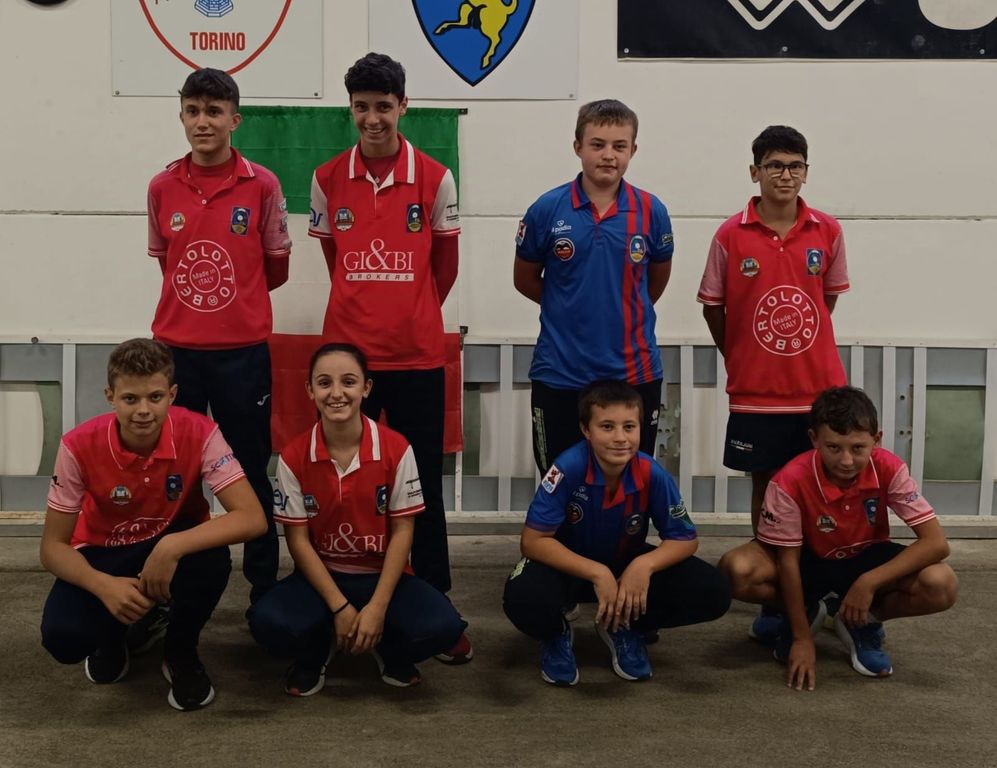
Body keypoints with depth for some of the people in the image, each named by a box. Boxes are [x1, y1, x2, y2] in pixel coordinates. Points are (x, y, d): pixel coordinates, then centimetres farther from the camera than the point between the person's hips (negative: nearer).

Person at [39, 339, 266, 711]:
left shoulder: (198, 433, -25)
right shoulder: (80, 446, -23)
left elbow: (252, 518, -30)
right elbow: (53, 546, -17)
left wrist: (172, 547, -42)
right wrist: (104, 586, -36)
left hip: (172, 546, 0)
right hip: (103, 554, 0)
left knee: (213, 558, -35)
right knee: (62, 637, -27)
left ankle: (181, 651, -3)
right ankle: (113, 635, 13)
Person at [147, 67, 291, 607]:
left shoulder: (262, 186, -3)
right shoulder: (162, 187, 3)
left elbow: (276, 269, 6)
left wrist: (233, 301, 11)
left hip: (243, 351, -2)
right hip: (176, 350, 2)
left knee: (251, 476, 7)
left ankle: (265, 591, 18)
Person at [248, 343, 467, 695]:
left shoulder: (395, 449, -12)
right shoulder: (294, 456, -10)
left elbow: (402, 531, -9)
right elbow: (298, 539, -7)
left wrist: (377, 607, -17)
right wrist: (339, 607, -16)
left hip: (383, 575, 0)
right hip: (320, 576, 0)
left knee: (442, 627, -28)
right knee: (268, 623, -31)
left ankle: (388, 650, 8)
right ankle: (316, 651, 6)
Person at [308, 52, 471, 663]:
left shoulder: (435, 178, -2)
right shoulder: (328, 180, 2)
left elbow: (445, 267, 8)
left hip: (417, 355, -1)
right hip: (347, 352, 1)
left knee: (424, 486, 6)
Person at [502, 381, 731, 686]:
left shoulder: (652, 474, -22)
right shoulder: (568, 468, -30)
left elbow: (684, 538, -11)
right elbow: (533, 540, -27)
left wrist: (644, 565, -32)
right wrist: (597, 574, -35)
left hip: (628, 564, 3)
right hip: (569, 566, -3)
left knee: (714, 594, -17)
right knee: (525, 600, -37)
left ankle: (625, 628, 9)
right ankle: (557, 633, 3)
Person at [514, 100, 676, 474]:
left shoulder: (651, 212, -1)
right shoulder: (546, 210, -4)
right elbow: (525, 279, 8)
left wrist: (628, 313, 12)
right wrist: (571, 309, 8)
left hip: (634, 373, 1)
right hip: (559, 374, -1)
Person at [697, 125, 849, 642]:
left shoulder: (827, 232, -1)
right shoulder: (732, 236, -6)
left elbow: (829, 297, 11)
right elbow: (712, 306, 3)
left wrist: (801, 348, 9)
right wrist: (739, 360, 5)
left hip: (820, 386, 1)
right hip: (756, 391, -1)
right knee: (767, 487, 9)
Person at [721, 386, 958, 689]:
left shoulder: (888, 469, -25)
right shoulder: (791, 481, -29)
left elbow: (936, 542, -25)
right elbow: (788, 562, -21)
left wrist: (869, 582, -34)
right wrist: (802, 639, -21)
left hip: (866, 560, 1)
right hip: (809, 560, -1)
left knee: (941, 585, -28)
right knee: (737, 570, -31)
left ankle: (863, 622, 1)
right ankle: (805, 612, 2)